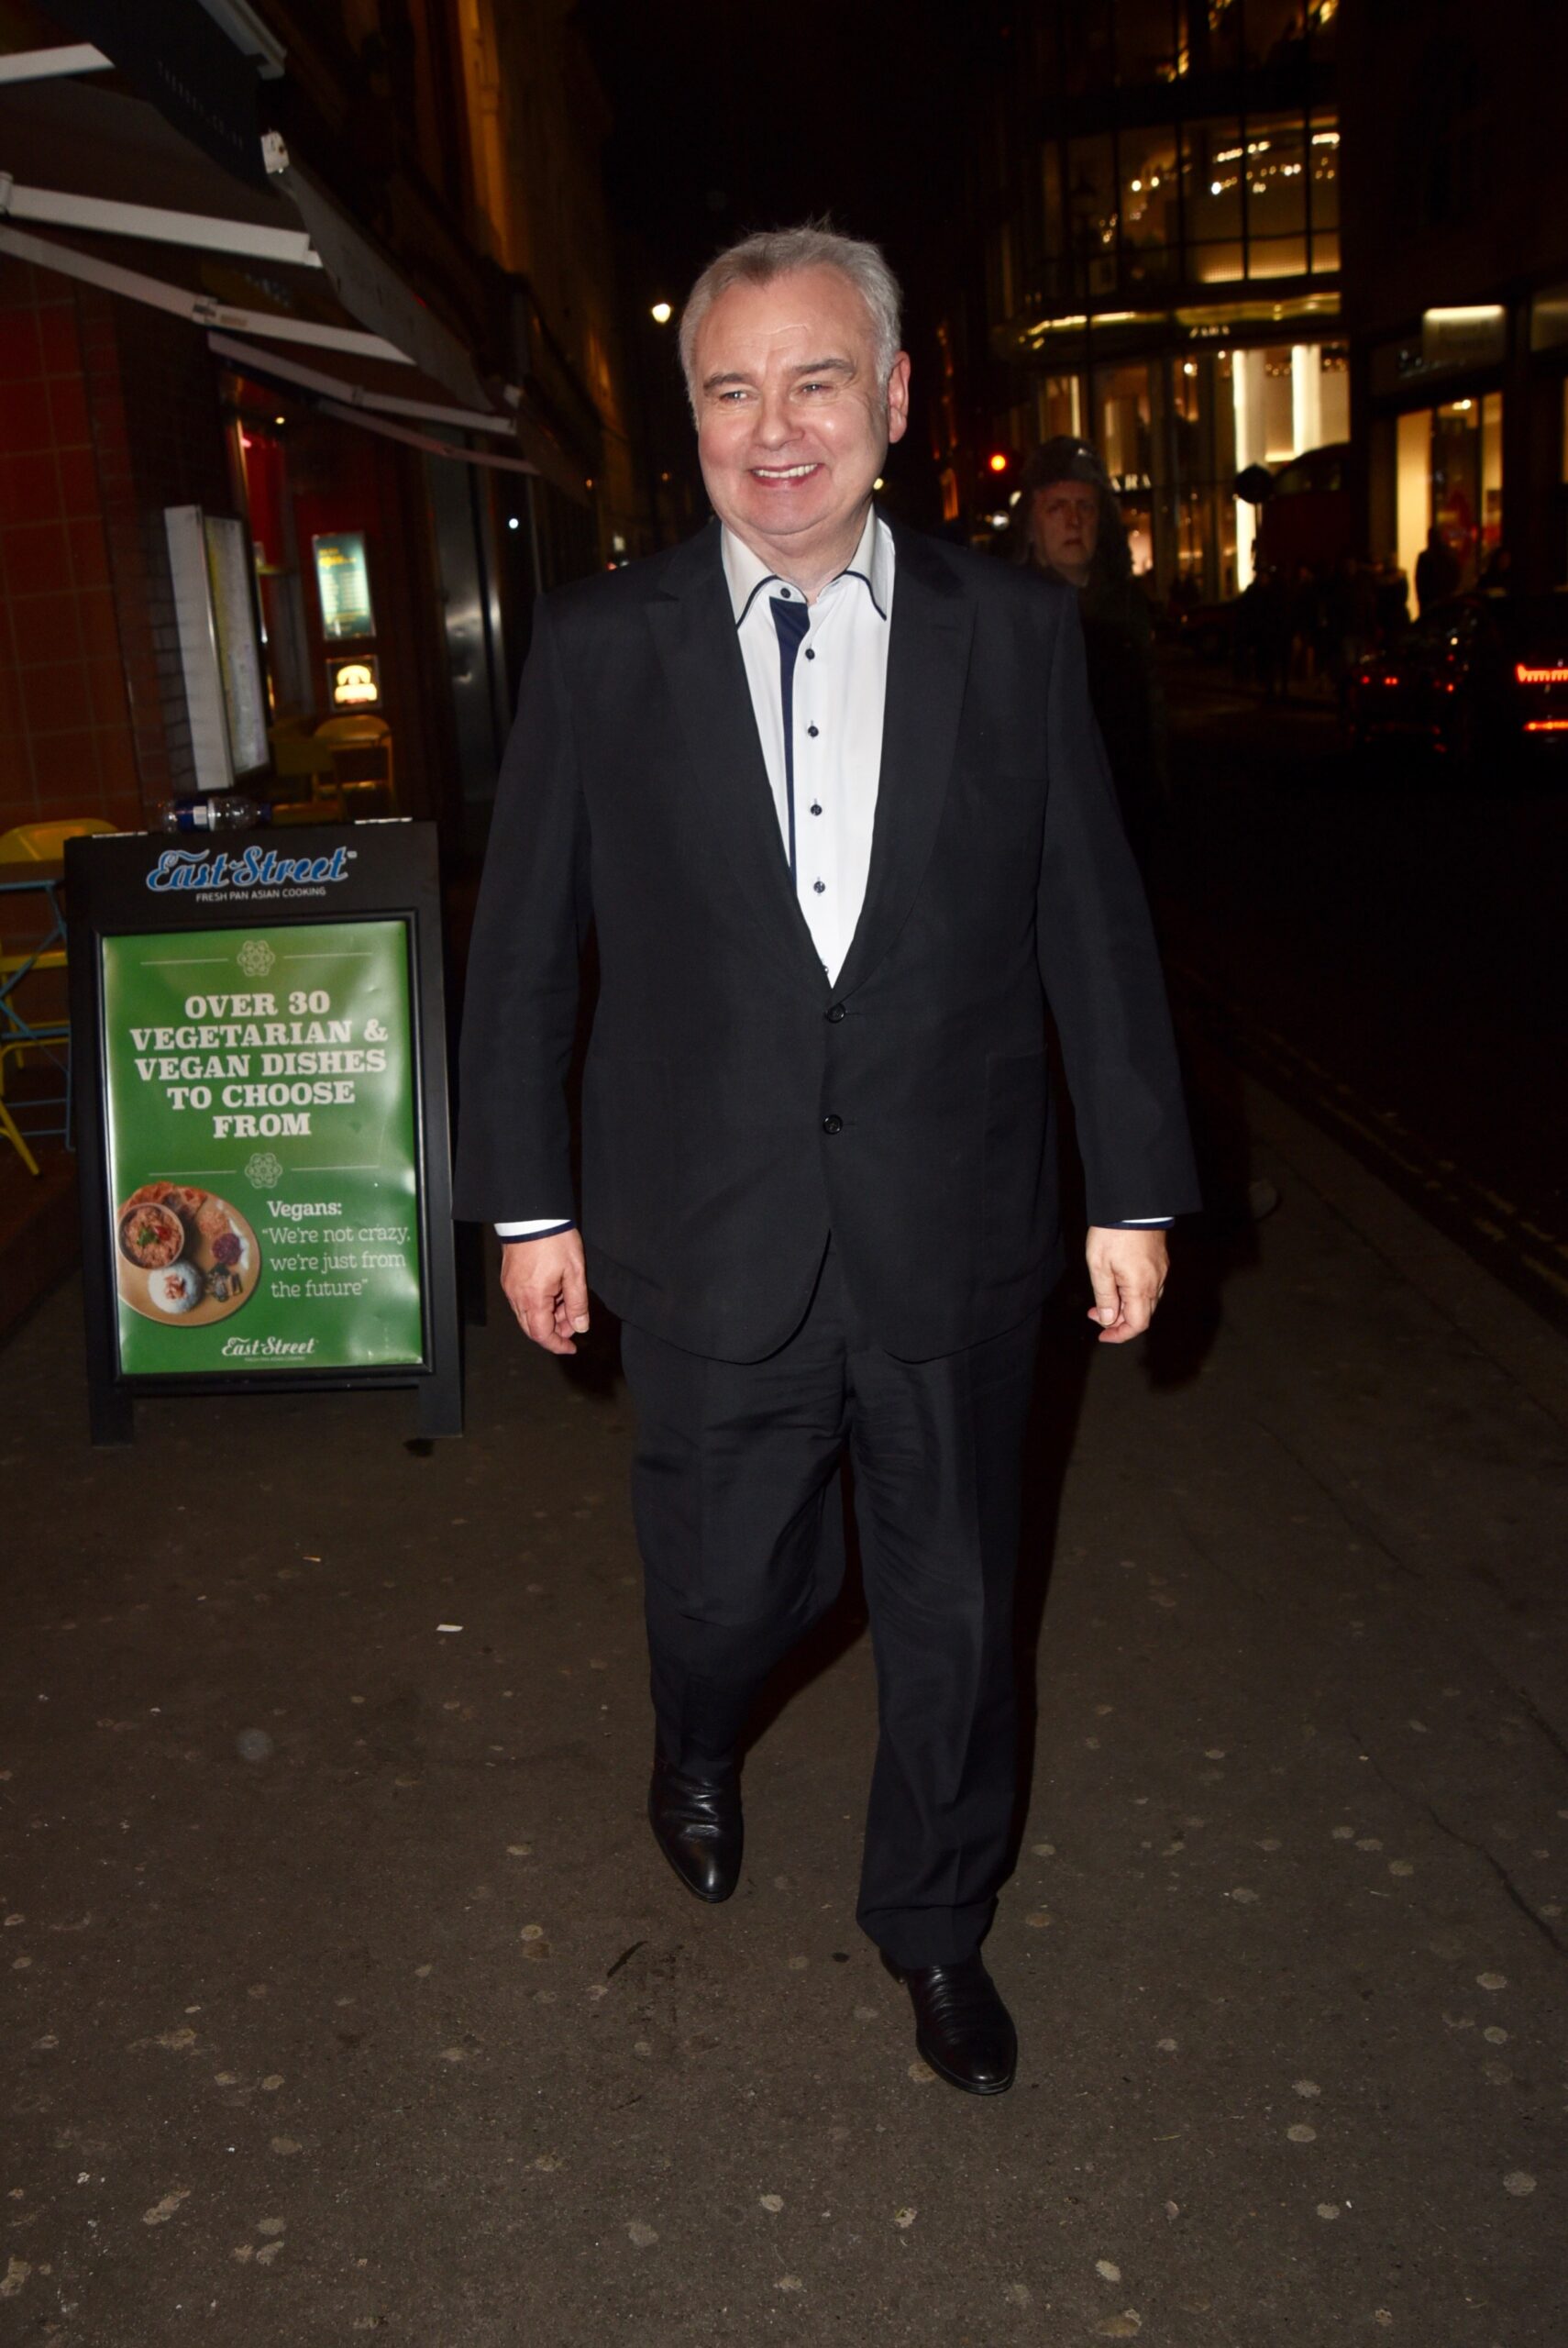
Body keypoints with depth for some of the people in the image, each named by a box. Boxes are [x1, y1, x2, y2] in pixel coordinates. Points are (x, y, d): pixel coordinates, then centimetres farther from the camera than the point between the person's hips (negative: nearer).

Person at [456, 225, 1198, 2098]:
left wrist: (1133, 1189, 3)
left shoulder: (1015, 633, 0)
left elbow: (1094, 929, 2)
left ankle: (931, 1917, 42)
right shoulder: (598, 644, -2)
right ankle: (699, 1752, 52)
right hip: (710, 1241, -1)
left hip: (956, 1242, 1)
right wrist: (526, 1200, 2)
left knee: (952, 1613, 15)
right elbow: (522, 942, 2)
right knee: (728, 1593, 13)